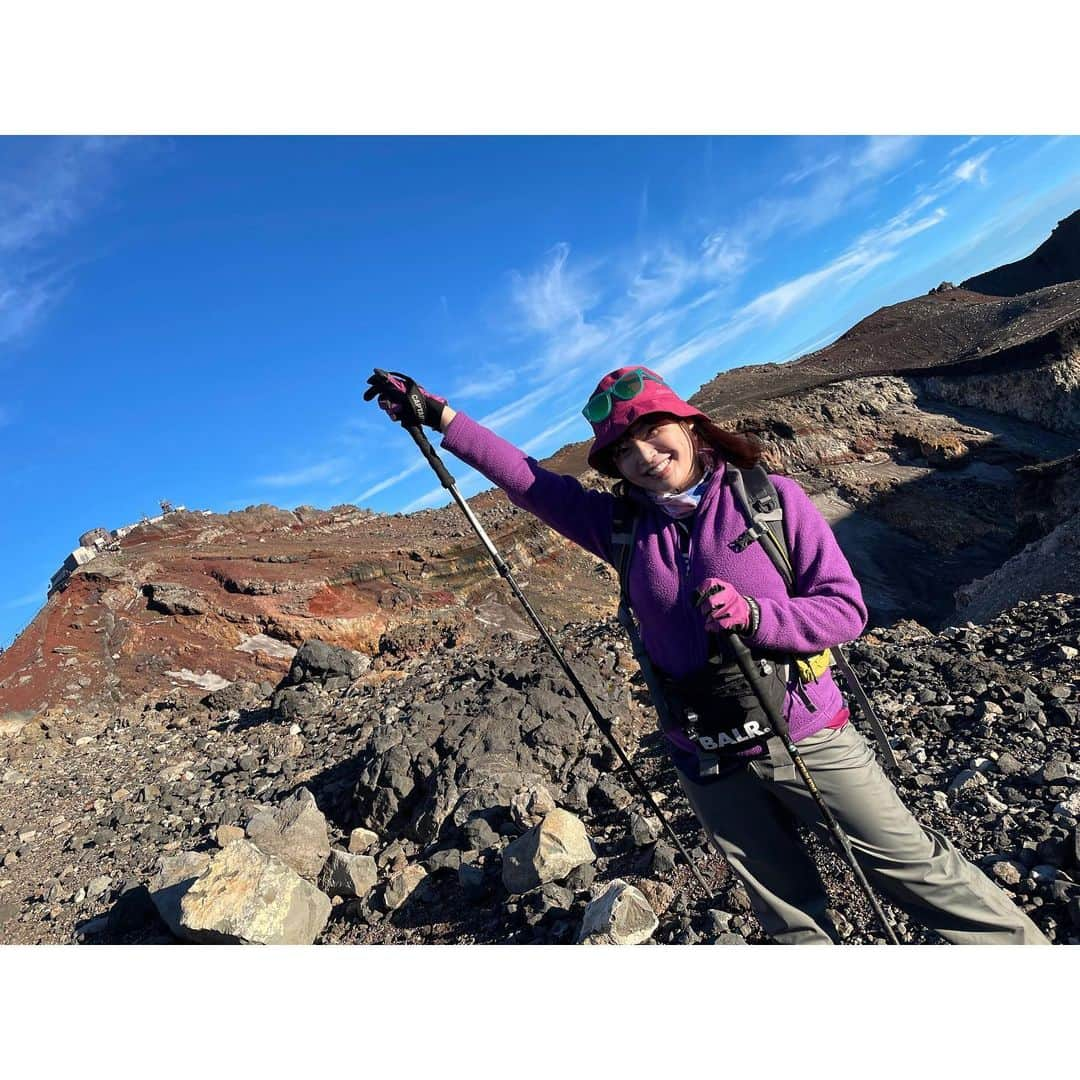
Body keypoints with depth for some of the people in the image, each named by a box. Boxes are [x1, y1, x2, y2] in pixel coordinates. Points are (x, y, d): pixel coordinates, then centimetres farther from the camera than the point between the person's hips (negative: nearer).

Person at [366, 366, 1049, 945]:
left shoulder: (771, 498, -8)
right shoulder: (621, 525, -1)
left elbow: (846, 608, -9)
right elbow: (523, 476, 1)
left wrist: (754, 616, -26)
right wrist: (438, 414, -2)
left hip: (806, 735, -2)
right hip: (709, 763, 2)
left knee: (918, 870, 13)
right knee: (794, 920, 17)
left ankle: (1022, 944, 39)